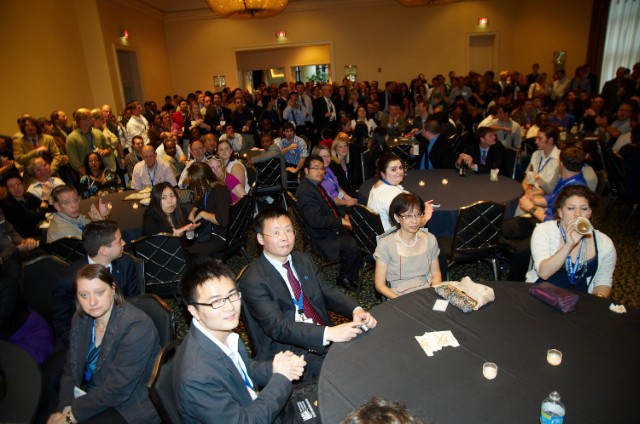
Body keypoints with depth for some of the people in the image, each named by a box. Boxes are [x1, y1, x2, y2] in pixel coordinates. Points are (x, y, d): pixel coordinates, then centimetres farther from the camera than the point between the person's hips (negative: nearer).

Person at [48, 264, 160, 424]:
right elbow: (71, 369, 2)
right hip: (90, 397, 7)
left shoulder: (136, 327, -25)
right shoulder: (81, 318, -1)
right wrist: (66, 409, -13)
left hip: (129, 408, -6)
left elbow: (117, 391, -24)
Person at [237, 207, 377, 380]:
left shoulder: (303, 260, 9)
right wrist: (328, 333, -32)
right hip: (291, 352, -6)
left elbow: (328, 292, 5)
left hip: (327, 339, 7)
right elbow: (277, 326, -23)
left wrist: (356, 310, -15)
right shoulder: (252, 280, -14)